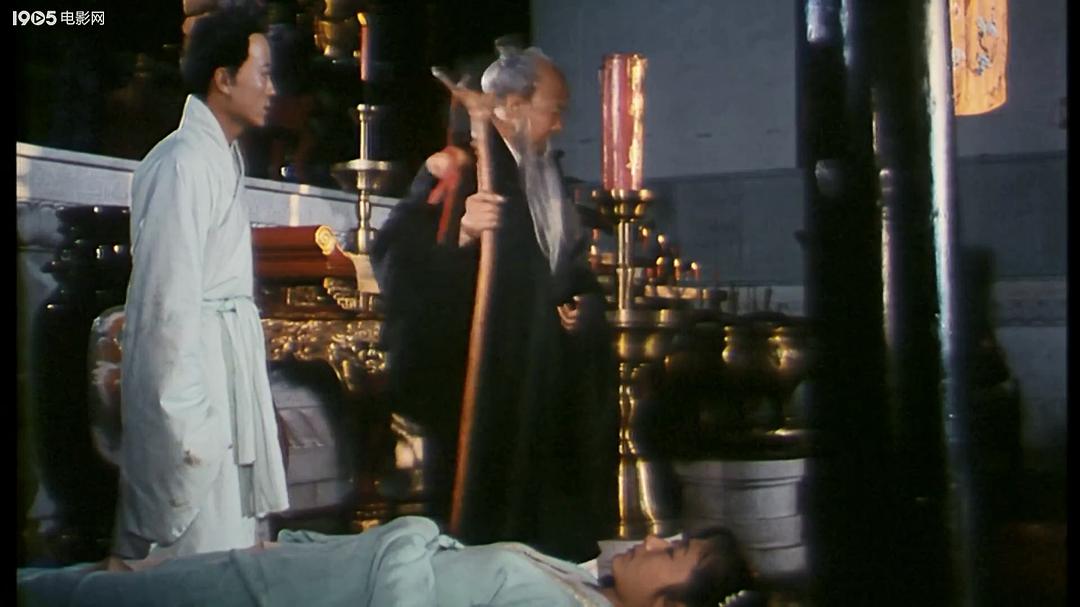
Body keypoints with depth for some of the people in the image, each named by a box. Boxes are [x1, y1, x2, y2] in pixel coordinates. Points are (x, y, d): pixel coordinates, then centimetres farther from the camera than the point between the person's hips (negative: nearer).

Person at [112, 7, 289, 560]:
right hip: (188, 365, -9)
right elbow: (170, 300, -19)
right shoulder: (183, 164, -15)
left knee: (231, 544, 14)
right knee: (201, 558, -2)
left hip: (226, 364, 9)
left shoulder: (222, 156, 14)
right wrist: (187, 420, -19)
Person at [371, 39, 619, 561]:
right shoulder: (456, 169, -10)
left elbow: (570, 262, 28)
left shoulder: (543, 174, 15)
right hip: (481, 378, -7)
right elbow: (395, 258, -20)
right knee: (488, 516, -6)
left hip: (541, 375, 8)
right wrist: (461, 232, -35)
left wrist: (580, 302, 9)